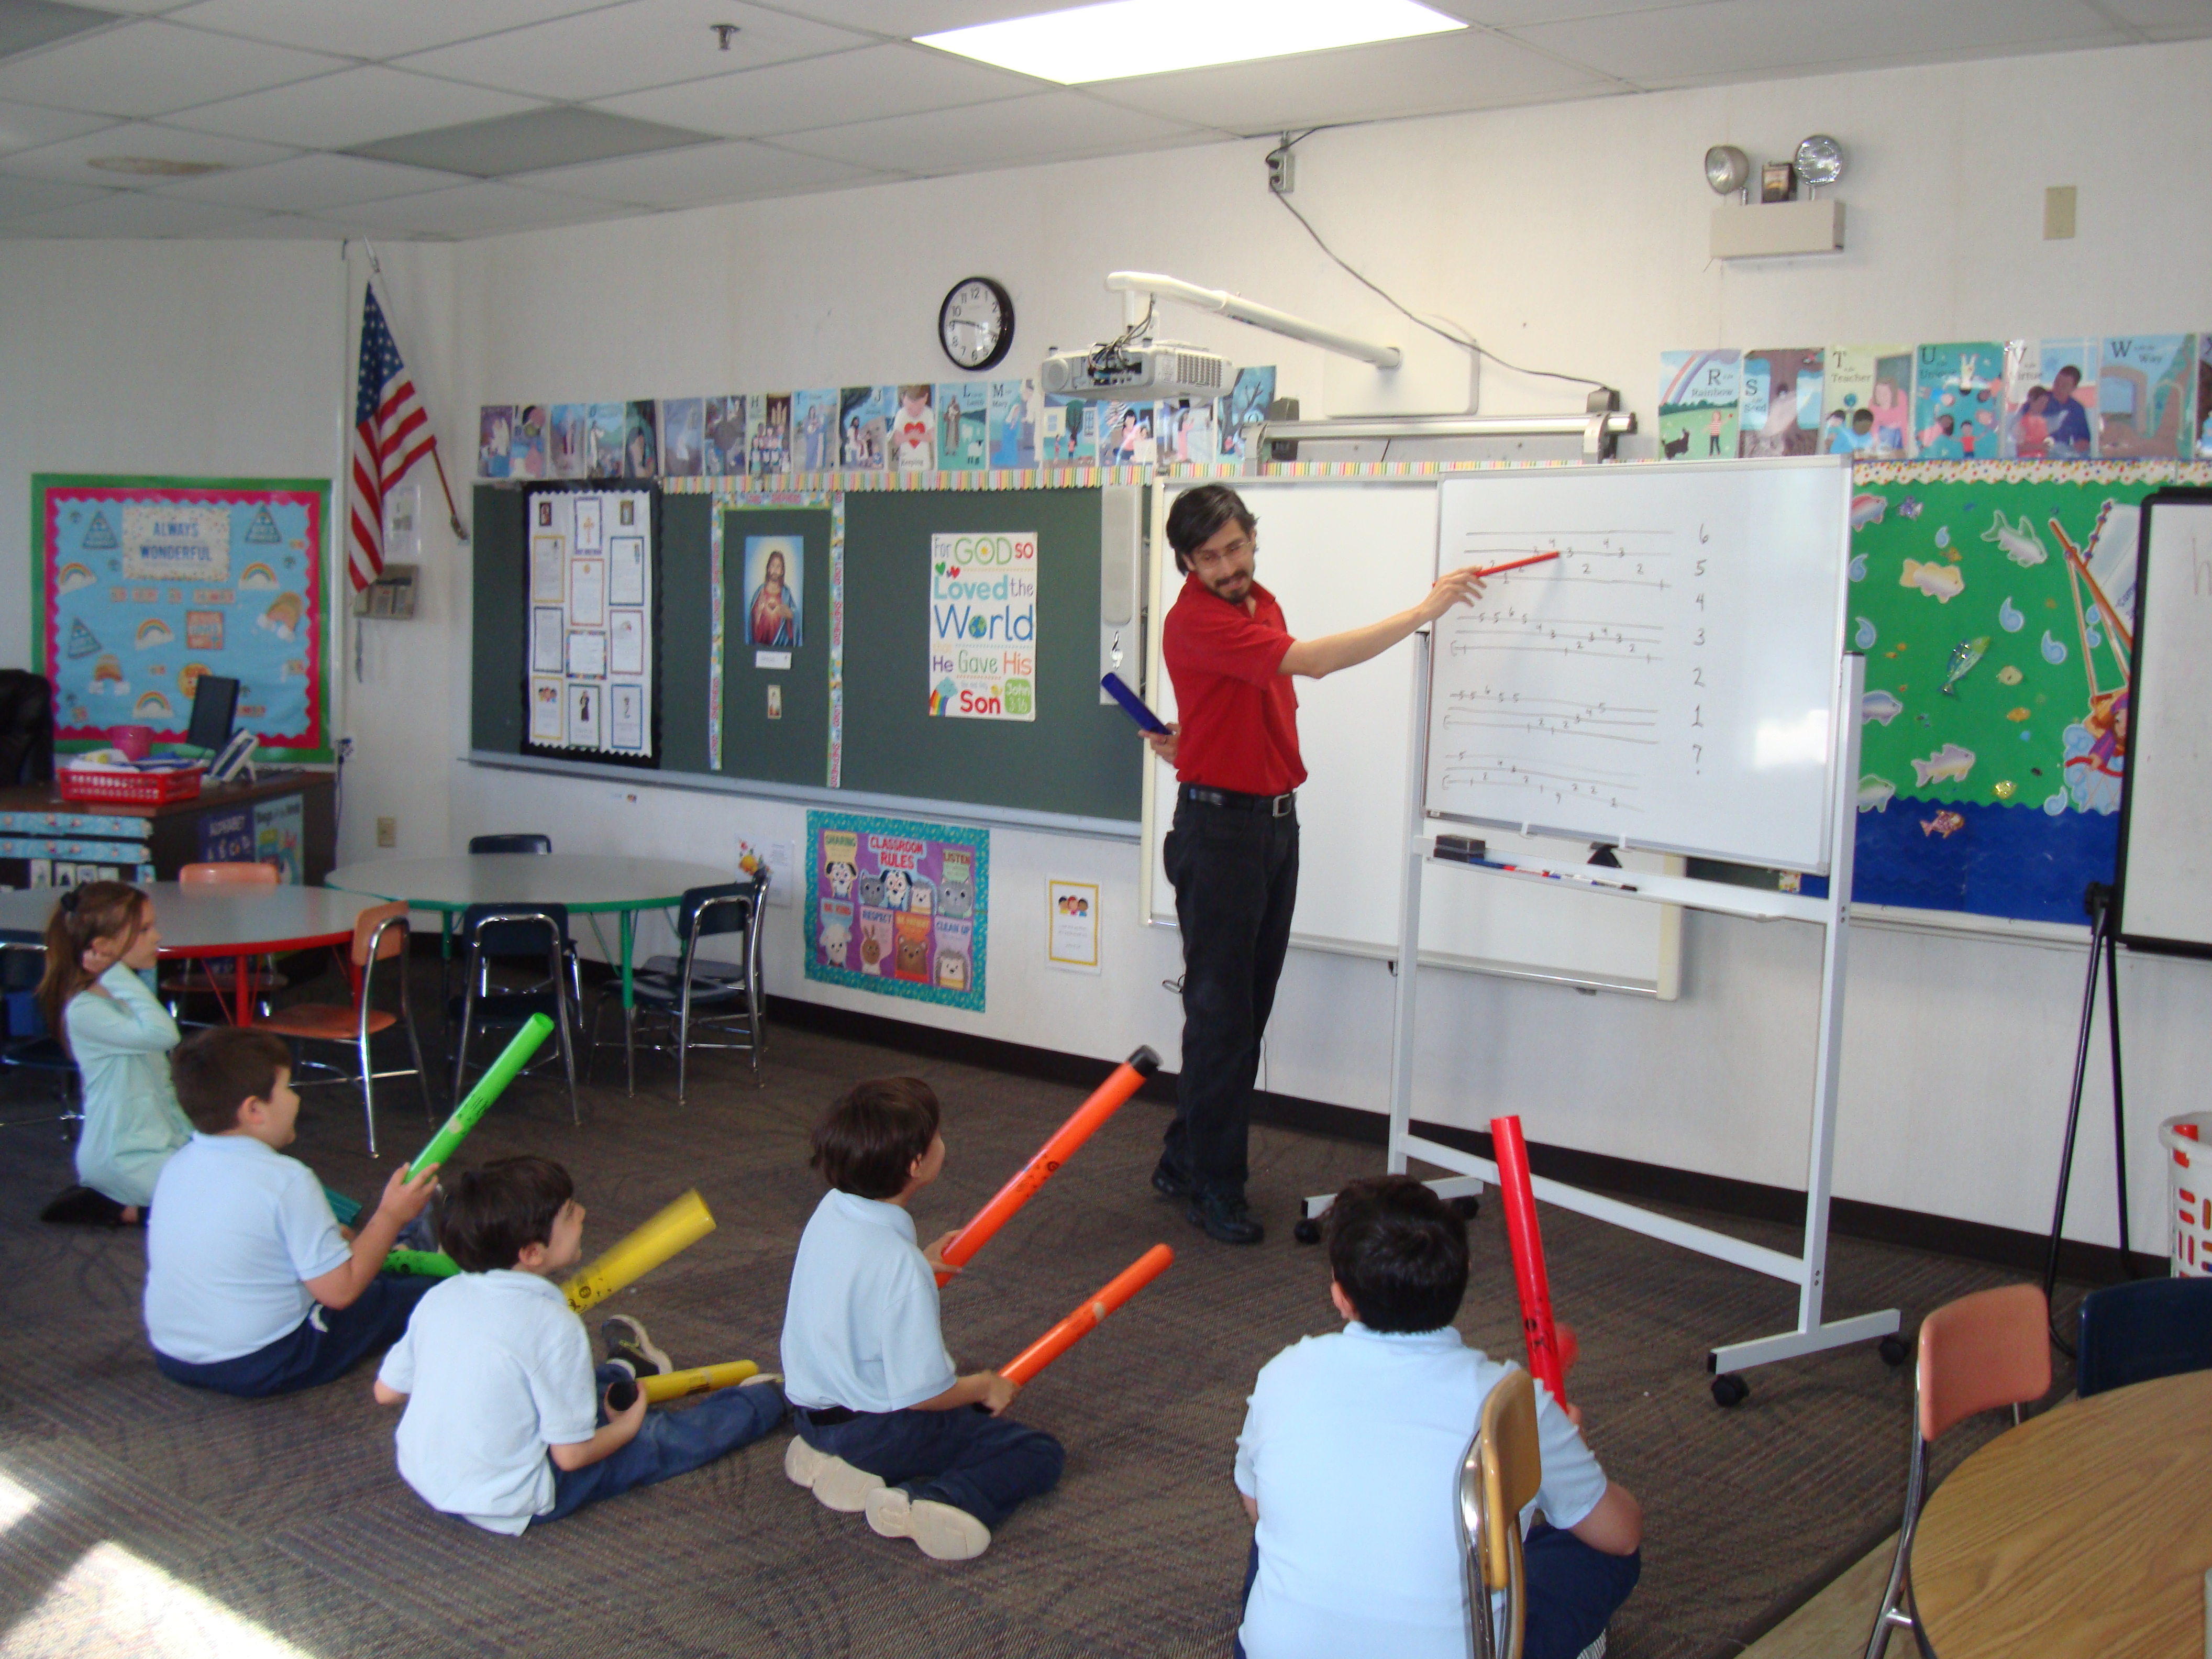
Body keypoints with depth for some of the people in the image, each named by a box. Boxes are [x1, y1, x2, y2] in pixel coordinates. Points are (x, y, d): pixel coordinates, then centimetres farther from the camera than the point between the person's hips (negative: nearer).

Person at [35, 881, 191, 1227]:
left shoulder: (123, 997, 11)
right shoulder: (86, 1011, -20)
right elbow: (163, 1035, -36)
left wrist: (192, 1140, 16)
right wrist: (118, 976, -27)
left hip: (159, 1142, 10)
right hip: (123, 1157, -10)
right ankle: (124, 1210, -2)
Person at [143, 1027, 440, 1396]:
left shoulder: (175, 1167, 1)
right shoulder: (286, 1181, -22)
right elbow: (339, 1290, -20)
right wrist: (391, 1216, -8)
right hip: (262, 1368, -8)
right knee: (419, 1292, 6)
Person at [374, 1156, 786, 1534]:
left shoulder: (439, 1298, -7)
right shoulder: (554, 1326, -25)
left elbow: (387, 1391, 3)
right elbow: (572, 1455, -21)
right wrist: (627, 1426, -1)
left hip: (421, 1479, 6)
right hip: (509, 1505, -6)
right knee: (658, 1438, 10)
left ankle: (623, 1371, 56)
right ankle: (762, 1403, 28)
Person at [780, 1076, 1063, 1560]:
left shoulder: (830, 1211, -4)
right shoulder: (899, 1265, -29)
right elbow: (923, 1393, -25)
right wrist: (985, 1387, -7)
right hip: (877, 1429, -8)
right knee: (1038, 1454, -2)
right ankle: (932, 1501, -26)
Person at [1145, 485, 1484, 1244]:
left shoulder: (1262, 603, 13)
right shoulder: (1195, 620, -16)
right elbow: (1312, 661, -26)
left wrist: (1195, 739, -1)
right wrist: (1424, 611, -23)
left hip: (1276, 817, 8)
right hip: (1219, 823, -8)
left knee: (1249, 1008, 11)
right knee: (1221, 1010, -3)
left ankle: (1184, 1160, 23)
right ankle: (1212, 1185, 7)